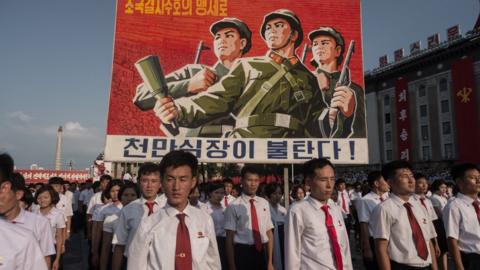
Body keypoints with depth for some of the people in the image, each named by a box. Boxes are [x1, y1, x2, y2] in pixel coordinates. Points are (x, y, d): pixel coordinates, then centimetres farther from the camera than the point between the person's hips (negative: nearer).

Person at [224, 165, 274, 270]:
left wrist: (270, 261, 3)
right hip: (242, 253, -4)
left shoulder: (264, 203, 3)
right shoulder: (234, 206, -10)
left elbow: (269, 233, 5)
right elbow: (229, 238, -8)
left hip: (262, 252, 4)